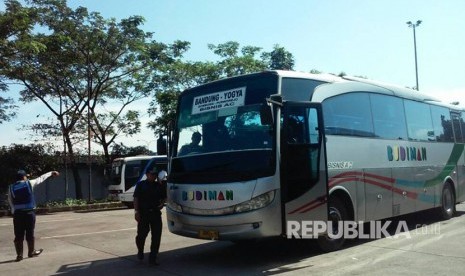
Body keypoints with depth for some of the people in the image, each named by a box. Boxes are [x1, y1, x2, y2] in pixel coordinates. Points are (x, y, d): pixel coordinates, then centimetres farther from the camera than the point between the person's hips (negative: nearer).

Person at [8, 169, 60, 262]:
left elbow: (10, 202, 6)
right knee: (30, 233, 10)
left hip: (17, 213, 2)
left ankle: (19, 254, 9)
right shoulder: (29, 183, -1)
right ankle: (31, 252, 23)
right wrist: (51, 173, 26)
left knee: (18, 235, 5)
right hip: (29, 212, -2)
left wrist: (14, 211, 13)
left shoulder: (11, 187, 5)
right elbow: (41, 178, 12)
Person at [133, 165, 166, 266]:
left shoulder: (159, 186, 12)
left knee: (156, 236, 0)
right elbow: (136, 198, -3)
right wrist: (136, 211, -12)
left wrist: (162, 203, 0)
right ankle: (140, 251, 32)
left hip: (156, 213, 3)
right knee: (142, 234, 2)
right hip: (143, 213, -3)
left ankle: (152, 258, 7)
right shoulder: (141, 185, 2)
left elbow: (164, 197, 21)